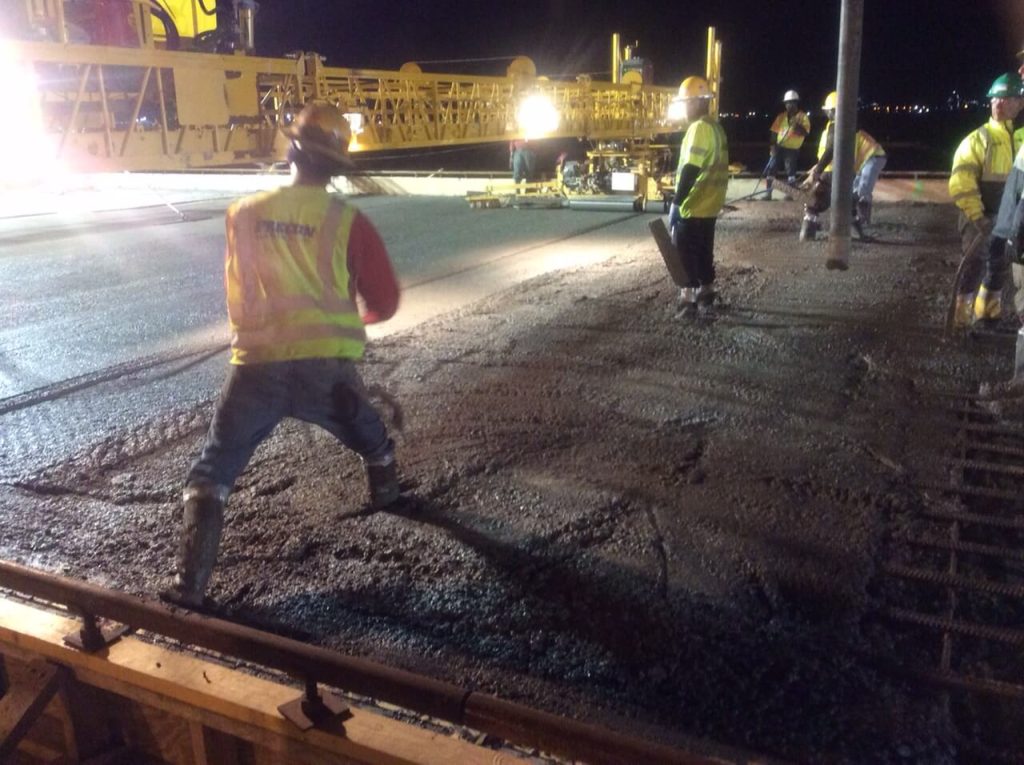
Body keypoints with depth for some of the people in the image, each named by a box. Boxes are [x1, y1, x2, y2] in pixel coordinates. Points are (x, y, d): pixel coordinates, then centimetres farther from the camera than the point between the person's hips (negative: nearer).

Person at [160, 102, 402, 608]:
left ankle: (189, 584, 7)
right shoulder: (348, 222, -2)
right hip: (327, 368, 0)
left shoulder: (242, 215, 6)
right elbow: (385, 302, 5)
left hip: (255, 367, 1)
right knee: (372, 442, 29)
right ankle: (387, 497, 53)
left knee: (212, 473, 13)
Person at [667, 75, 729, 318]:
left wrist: (676, 202, -20)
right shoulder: (715, 126, 14)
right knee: (703, 253, 16)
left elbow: (691, 169, -23)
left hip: (693, 207, -9)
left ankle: (689, 301, 4)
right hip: (708, 206, 9)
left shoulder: (700, 127, -17)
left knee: (686, 255, -1)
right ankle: (705, 298, 24)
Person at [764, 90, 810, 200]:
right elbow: (774, 132, 8)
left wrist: (797, 125, -27)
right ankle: (768, 193, 4)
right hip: (779, 147, 3)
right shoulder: (781, 116, 8)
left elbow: (805, 133, -14)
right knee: (771, 169, -2)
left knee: (791, 172, -1)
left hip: (792, 150, -3)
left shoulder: (803, 116, -2)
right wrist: (773, 146, -3)